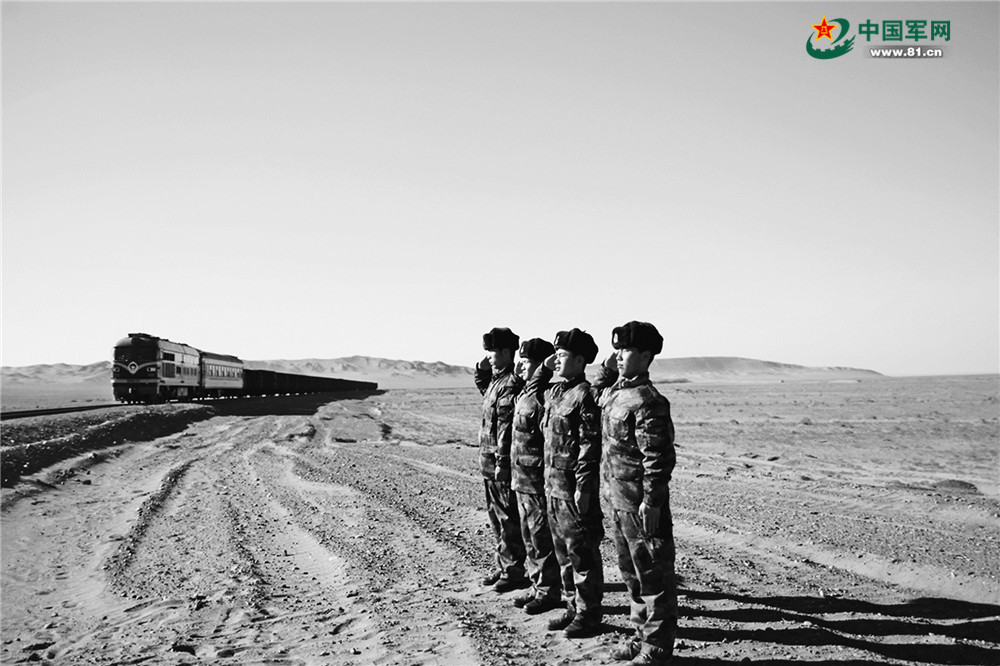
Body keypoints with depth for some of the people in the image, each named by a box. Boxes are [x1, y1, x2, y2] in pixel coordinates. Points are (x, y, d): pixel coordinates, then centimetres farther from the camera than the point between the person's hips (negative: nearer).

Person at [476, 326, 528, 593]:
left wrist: (501, 461, -23)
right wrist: (481, 371, 18)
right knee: (497, 517, 17)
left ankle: (514, 572, 7)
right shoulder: (497, 379, 12)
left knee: (509, 520, -1)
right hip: (489, 463, 10)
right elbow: (487, 395, 35)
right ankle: (503, 566, 28)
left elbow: (507, 424, -21)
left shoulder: (511, 383, -17)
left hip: (501, 463, -10)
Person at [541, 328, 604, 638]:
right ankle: (573, 608, 26)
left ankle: (588, 615, 11)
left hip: (575, 486, -9)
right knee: (563, 551, 15)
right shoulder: (554, 392, 11)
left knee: (581, 551, 1)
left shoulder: (585, 395, -15)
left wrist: (583, 487, -20)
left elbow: (590, 445, -18)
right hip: (553, 484, 9)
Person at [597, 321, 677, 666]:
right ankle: (643, 634, 33)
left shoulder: (646, 401, -19)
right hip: (618, 499, 9)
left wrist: (651, 502, -22)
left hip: (640, 504, -9)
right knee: (631, 572, 19)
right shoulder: (613, 392, 8)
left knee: (653, 574, 3)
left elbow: (658, 456, -22)